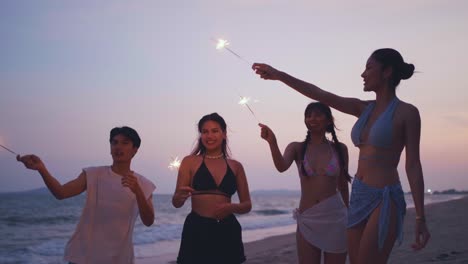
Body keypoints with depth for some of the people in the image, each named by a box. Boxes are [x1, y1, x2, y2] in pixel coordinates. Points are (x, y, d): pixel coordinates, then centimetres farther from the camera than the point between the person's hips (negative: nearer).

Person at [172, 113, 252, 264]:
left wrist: (231, 207, -10)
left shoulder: (235, 166, 9)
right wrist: (181, 196, -23)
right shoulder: (190, 162, 2)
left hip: (227, 232, 3)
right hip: (197, 231, -2)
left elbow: (247, 205, 11)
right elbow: (176, 203, 0)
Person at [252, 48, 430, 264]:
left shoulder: (407, 112, -6)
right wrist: (279, 75, 5)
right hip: (359, 197, 7)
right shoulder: (364, 109, 11)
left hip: (385, 200, -7)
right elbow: (320, 95, 8)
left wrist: (420, 219, -10)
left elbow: (413, 165, -8)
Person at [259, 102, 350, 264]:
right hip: (307, 221, 0)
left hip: (335, 219, 0)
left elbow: (343, 186, 14)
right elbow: (281, 167, -20)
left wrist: (349, 216, 22)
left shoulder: (340, 149, 3)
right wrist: (272, 142, -38)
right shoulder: (297, 148, 2)